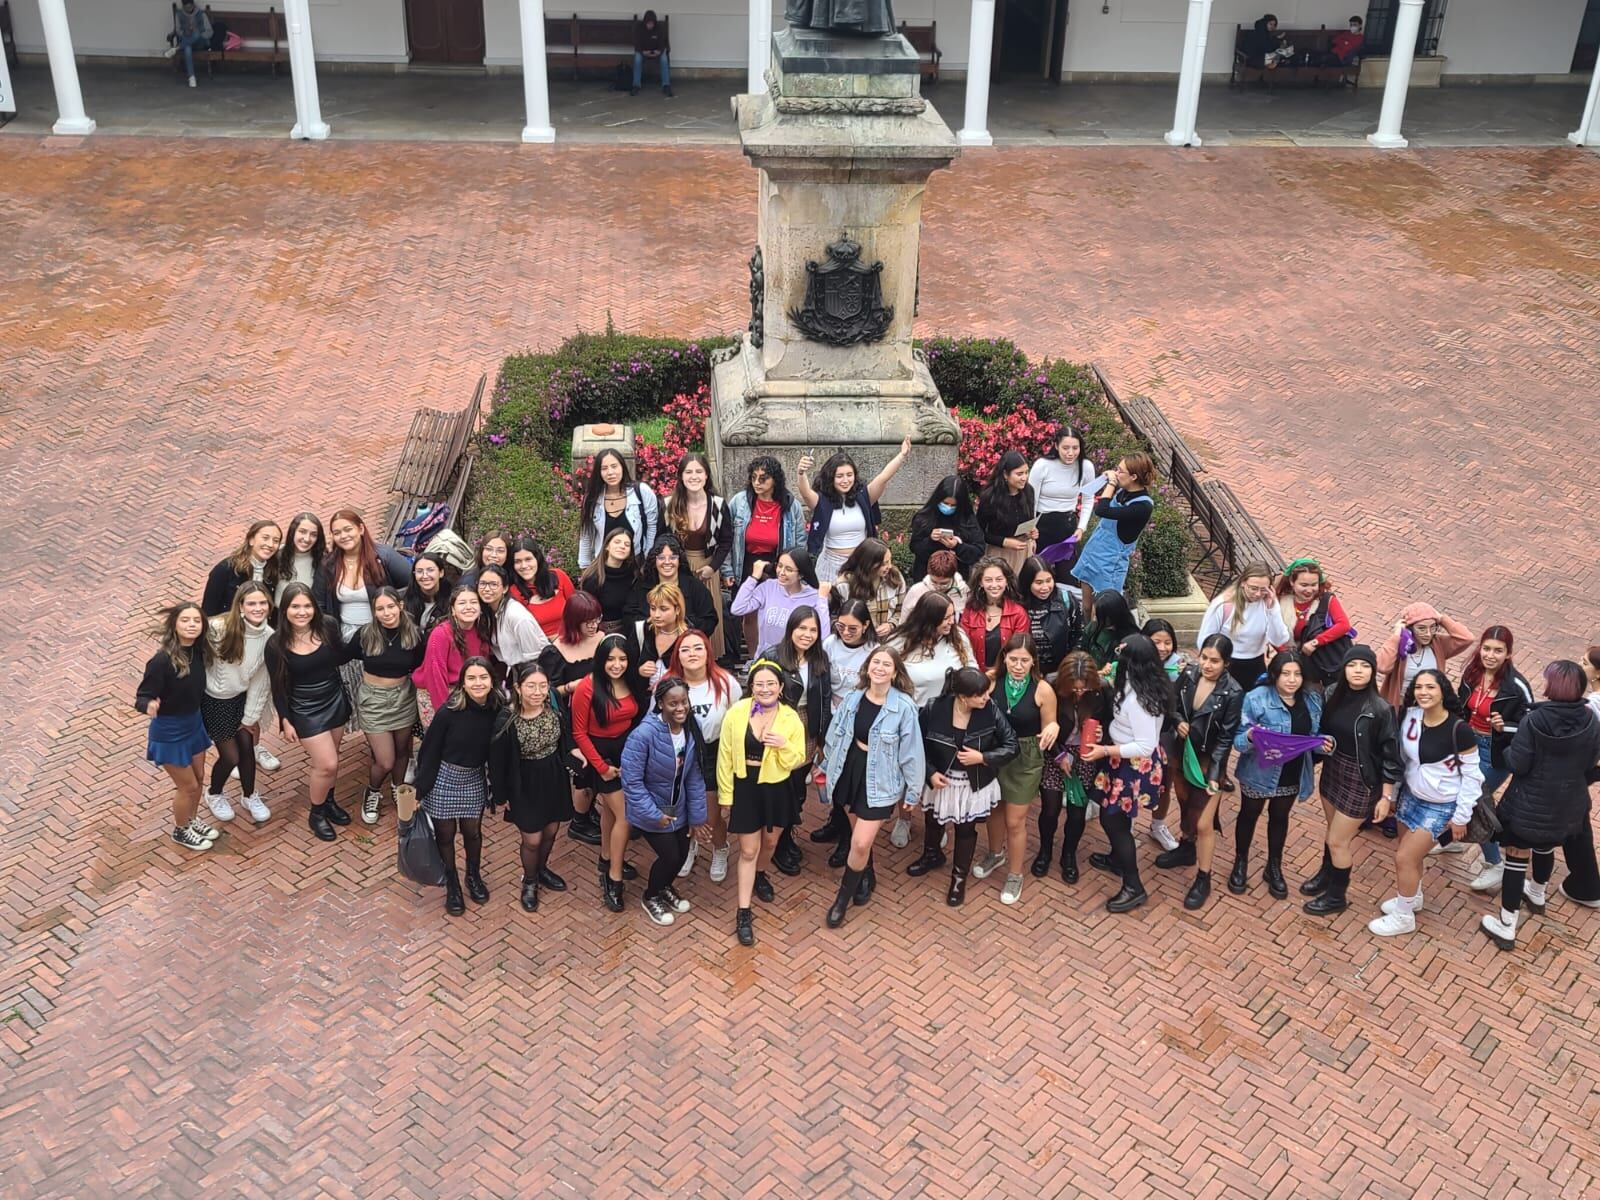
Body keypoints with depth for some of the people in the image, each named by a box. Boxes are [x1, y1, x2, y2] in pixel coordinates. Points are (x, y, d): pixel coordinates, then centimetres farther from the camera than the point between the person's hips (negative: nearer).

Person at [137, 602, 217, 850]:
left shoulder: (198, 651, -10)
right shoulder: (162, 661, -30)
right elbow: (142, 697, -26)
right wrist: (149, 706, -45)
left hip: (194, 723, 6)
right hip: (169, 732, -6)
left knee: (198, 777, 23)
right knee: (188, 785, 10)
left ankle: (193, 819, 49)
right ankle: (181, 831, 36)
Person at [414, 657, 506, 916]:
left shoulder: (498, 712, -14)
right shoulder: (449, 712, -23)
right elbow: (429, 751, -15)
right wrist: (421, 788, -14)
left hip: (475, 779, 3)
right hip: (444, 778, -3)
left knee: (472, 831, 17)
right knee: (445, 833, 12)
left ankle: (474, 876, 42)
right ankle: (452, 885, 32)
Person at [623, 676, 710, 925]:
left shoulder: (692, 730, -12)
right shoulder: (644, 734, -31)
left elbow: (694, 777, -5)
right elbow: (631, 780, -25)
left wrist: (696, 815, -2)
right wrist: (654, 814, -22)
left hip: (678, 808, 6)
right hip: (652, 810, -6)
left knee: (682, 854, 16)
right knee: (670, 856, 0)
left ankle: (664, 888, 49)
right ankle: (650, 897, 31)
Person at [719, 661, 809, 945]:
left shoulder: (791, 718, -10)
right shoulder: (736, 713, -14)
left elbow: (797, 761, -4)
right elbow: (725, 758, -7)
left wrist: (784, 746, -25)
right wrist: (725, 797, -5)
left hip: (776, 790, 2)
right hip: (744, 788, -2)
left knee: (769, 842, 23)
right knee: (748, 850, 1)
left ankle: (759, 874, 56)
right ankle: (743, 913, 10)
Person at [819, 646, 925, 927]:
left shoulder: (903, 706, -17)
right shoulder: (853, 699, -4)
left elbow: (911, 750, -10)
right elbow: (836, 735, 9)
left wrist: (912, 790, -4)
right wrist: (827, 767, 20)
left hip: (879, 781, -4)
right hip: (849, 772, 4)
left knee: (860, 843, -7)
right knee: (860, 836, 20)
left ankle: (843, 898, 16)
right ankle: (865, 879, 48)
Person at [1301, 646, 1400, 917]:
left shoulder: (1380, 710, -21)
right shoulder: (1332, 694, -8)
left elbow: (1391, 756, -14)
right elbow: (1322, 730, 8)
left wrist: (1386, 796, -11)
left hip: (1360, 781, -5)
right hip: (1331, 770, 5)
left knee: (1338, 841, 6)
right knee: (1334, 832, 23)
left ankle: (1337, 896, 27)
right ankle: (1326, 875, 47)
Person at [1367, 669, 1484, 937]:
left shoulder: (1458, 729, -25)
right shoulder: (1411, 716, -10)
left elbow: (1471, 775, -16)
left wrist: (1462, 816, -11)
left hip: (1441, 806, -5)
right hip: (1411, 795, 5)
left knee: (1404, 857, -1)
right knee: (1409, 851, 17)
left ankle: (1404, 917, 19)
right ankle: (1411, 897, 45)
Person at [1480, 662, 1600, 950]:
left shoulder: (1535, 720, -25)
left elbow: (1517, 764, -20)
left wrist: (1507, 750, 1)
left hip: (1530, 805, -5)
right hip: (1567, 805, 5)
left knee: (1517, 857, 7)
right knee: (1545, 849, 31)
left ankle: (1506, 927, 12)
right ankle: (1536, 895, 58)